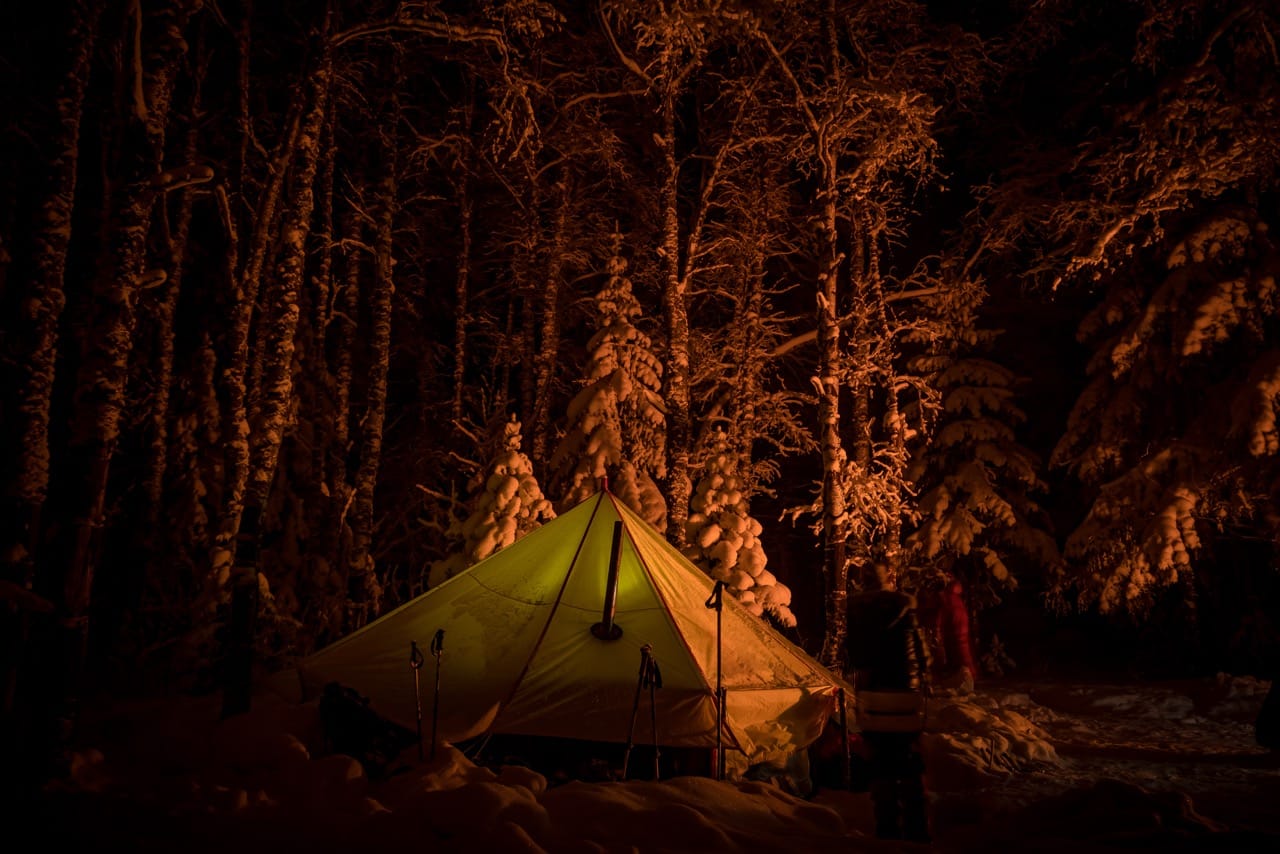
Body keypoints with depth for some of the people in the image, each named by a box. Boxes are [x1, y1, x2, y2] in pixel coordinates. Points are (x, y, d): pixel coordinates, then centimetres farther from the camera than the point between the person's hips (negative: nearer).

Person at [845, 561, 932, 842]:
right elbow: (920, 650, -4)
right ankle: (915, 828, 11)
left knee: (880, 764, 11)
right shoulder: (903, 606, -9)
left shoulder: (856, 610, 0)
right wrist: (924, 683, 8)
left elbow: (850, 653, 8)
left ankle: (887, 827, 16)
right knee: (910, 765, 8)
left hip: (869, 694, 3)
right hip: (903, 693, -3)